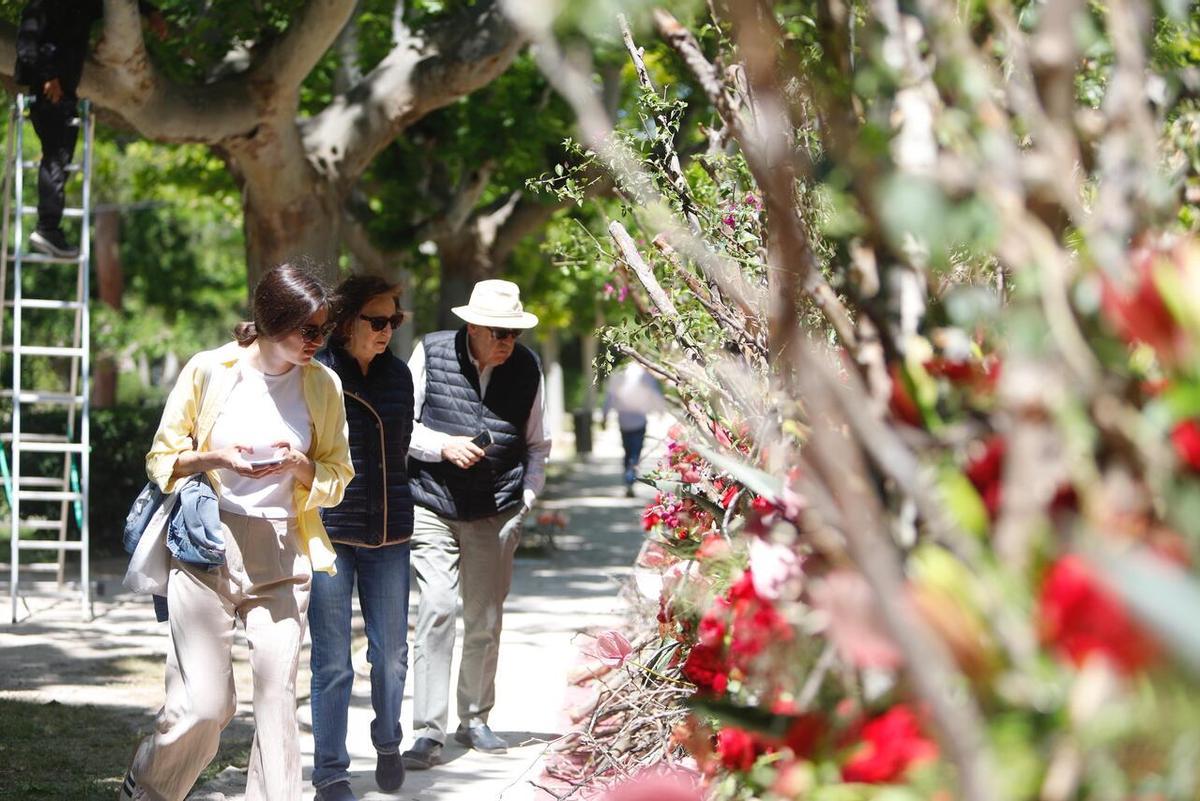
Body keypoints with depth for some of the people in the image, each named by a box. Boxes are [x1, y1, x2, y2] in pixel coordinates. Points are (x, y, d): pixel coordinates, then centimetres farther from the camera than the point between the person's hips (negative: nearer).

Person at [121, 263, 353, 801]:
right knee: (203, 704, -8)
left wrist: (299, 464, -10)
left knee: (277, 696, -3)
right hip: (208, 549, -3)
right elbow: (161, 460, 4)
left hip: (282, 554, 3)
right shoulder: (209, 371, -4)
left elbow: (337, 478, 11)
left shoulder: (323, 384, 4)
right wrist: (215, 459, -15)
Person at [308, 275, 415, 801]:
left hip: (388, 534, 5)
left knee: (391, 655, 9)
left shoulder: (398, 375, 10)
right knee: (332, 663, -1)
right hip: (328, 532, -4)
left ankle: (388, 746, 33)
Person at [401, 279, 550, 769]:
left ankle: (474, 719, 24)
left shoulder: (526, 369, 3)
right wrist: (443, 446, -15)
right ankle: (428, 732, -12)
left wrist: (526, 498, 3)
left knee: (486, 621, 8)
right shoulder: (431, 354, -4)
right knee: (436, 610, -13)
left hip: (496, 513, 3)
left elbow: (537, 445, 15)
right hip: (432, 507, -3)